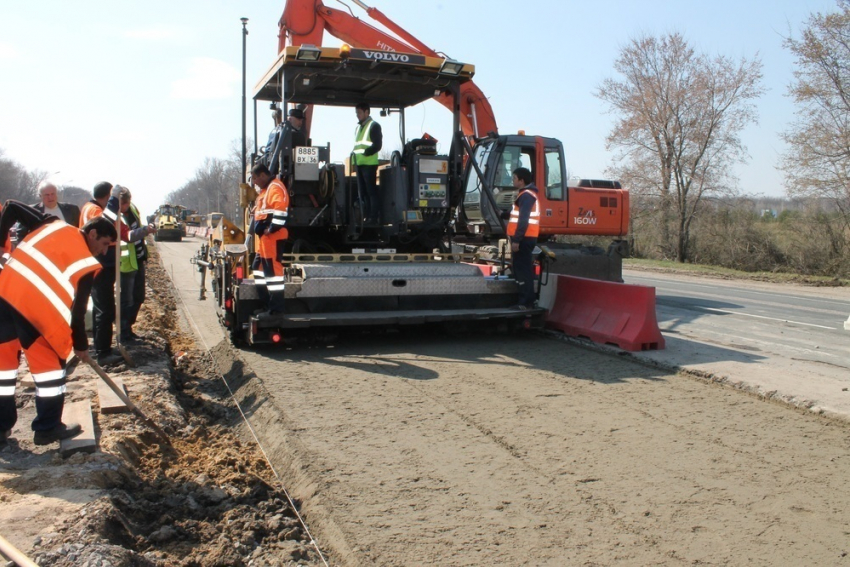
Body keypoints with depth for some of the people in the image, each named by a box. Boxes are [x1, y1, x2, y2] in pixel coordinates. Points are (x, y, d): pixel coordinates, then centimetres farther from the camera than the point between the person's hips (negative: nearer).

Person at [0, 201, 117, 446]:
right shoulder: (86, 265, 3)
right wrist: (80, 346, 16)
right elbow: (77, 309, 5)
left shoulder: (53, 225, 16)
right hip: (32, 306, -6)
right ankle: (48, 428, 17)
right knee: (49, 362, 11)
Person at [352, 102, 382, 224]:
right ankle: (365, 216, 13)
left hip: (369, 163, -8)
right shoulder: (358, 127, 21)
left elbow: (377, 145, -12)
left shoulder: (374, 126, -3)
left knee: (371, 191, -7)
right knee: (362, 191, 8)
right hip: (359, 163, 8)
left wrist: (364, 153, -18)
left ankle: (374, 217, -5)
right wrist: (354, 154, 8)